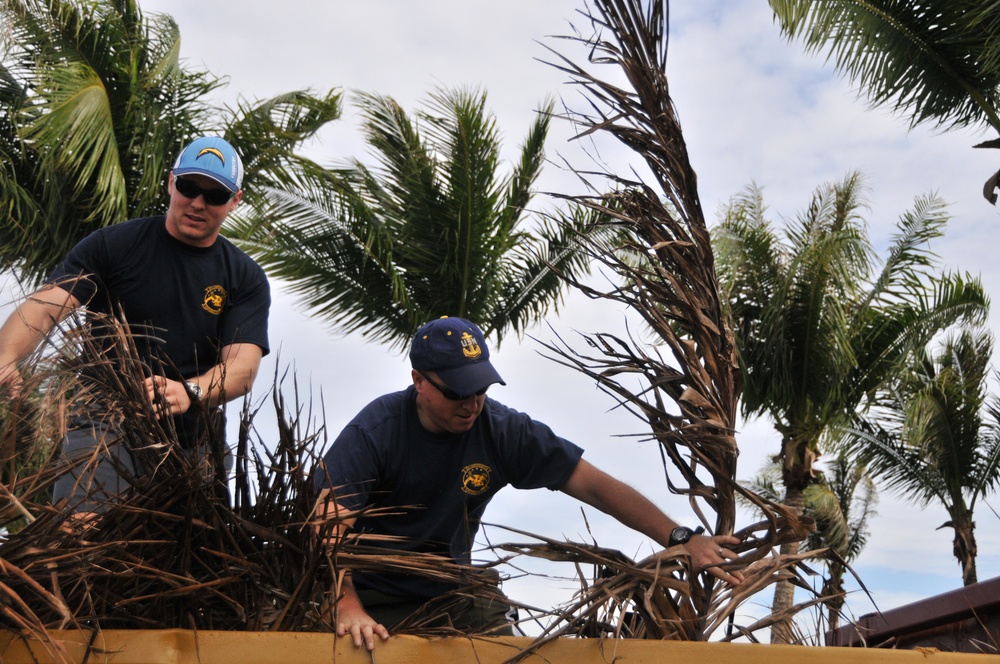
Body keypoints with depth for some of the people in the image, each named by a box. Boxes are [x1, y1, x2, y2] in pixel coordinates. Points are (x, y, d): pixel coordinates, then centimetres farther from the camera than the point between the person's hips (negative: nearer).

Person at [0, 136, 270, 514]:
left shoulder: (246, 279, 5)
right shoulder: (113, 245, 2)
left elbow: (242, 369, -9)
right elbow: (44, 306, -10)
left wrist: (189, 392, -31)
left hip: (193, 440, 2)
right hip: (105, 424, -2)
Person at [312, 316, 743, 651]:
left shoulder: (504, 431, -14)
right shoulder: (375, 431, -21)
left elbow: (595, 486, -15)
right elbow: (331, 526, -26)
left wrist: (680, 538, -25)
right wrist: (347, 608, -42)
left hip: (453, 592, 3)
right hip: (375, 598, -3)